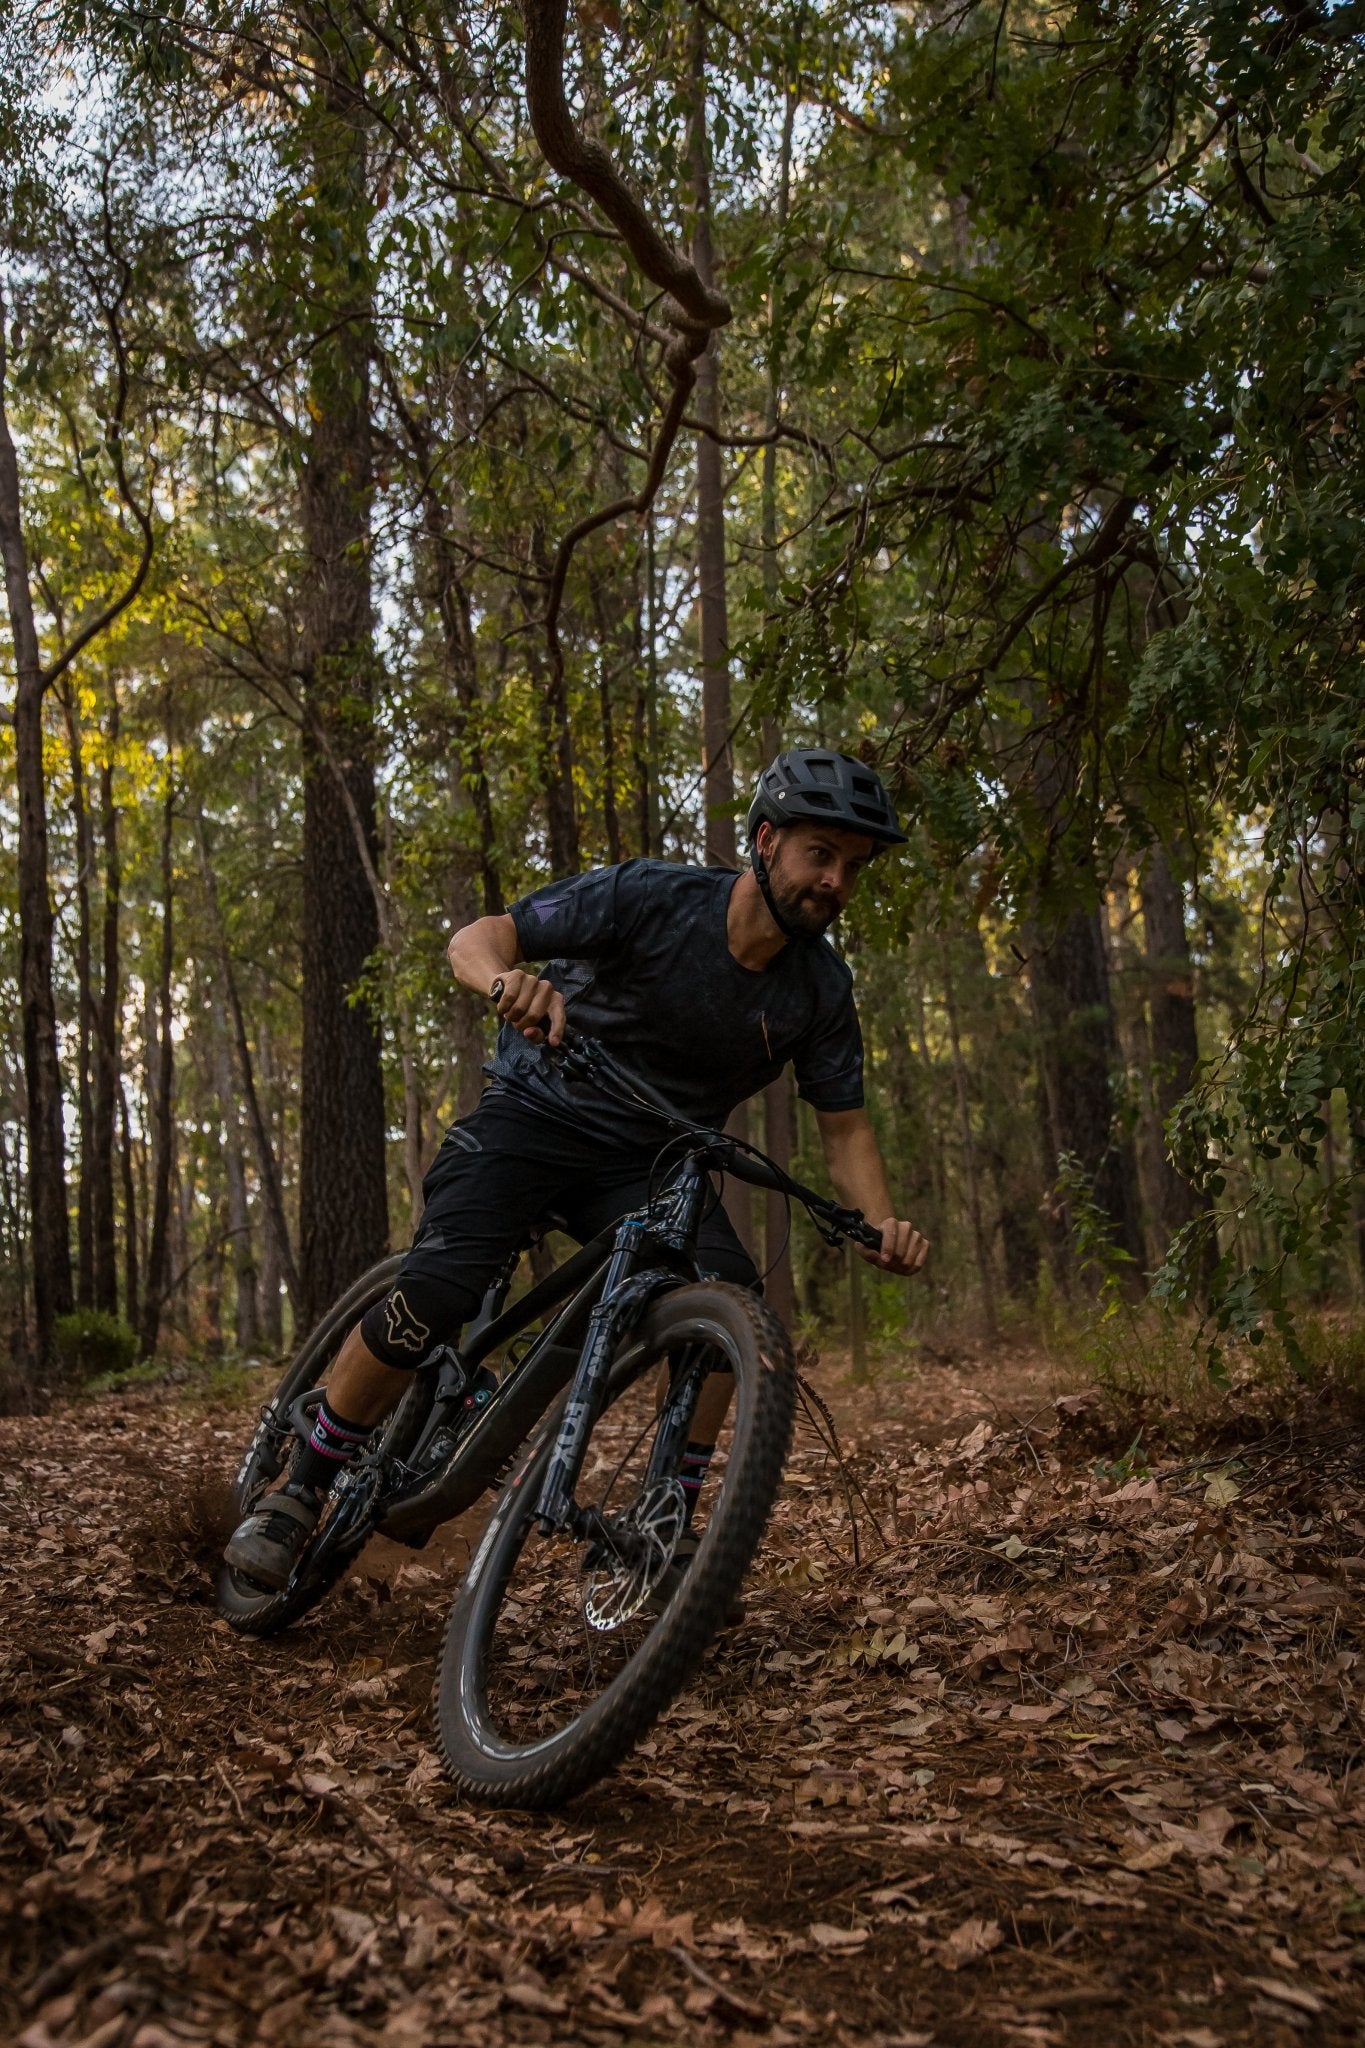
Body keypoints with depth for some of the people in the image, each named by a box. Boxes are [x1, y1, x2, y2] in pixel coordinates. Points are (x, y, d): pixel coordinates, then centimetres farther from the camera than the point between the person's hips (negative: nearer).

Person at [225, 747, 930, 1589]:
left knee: (731, 1295, -24)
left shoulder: (821, 988, -8)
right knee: (436, 1294, -24)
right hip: (540, 1114, -3)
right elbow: (476, 938, -21)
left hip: (648, 1163, 4)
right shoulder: (651, 897, -20)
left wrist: (884, 1222, -19)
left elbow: (844, 1123, 1)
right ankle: (300, 1492, -3)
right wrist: (512, 980, -46)